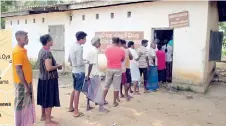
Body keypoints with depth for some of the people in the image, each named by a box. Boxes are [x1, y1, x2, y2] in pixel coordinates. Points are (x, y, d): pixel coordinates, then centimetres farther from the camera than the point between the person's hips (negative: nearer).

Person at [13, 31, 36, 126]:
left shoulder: (22, 50, 10)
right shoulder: (17, 51, -18)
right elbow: (18, 70, -22)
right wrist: (25, 85, -21)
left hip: (27, 82, 9)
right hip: (22, 83, -9)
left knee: (27, 103, 17)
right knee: (21, 104, 2)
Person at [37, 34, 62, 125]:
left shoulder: (41, 51, 8)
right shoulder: (47, 53, -22)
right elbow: (49, 68, -27)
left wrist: (55, 66, 12)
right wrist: (58, 66, -10)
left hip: (42, 78, 10)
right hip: (49, 79, -10)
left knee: (44, 98, 19)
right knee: (49, 100, 0)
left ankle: (43, 116, 33)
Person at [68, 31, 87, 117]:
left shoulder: (72, 46, 8)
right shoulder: (79, 48, -20)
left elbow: (69, 59, 16)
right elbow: (79, 63, -23)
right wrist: (86, 61, -5)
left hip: (74, 71, 9)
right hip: (79, 72, -9)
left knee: (74, 89, 20)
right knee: (77, 91, -1)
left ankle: (71, 107, 32)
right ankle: (76, 112, 9)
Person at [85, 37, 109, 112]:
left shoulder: (91, 50, 9)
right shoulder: (95, 51, -18)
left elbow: (88, 61, 11)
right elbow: (91, 64, -21)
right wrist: (88, 74, -19)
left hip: (91, 74, 9)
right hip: (94, 74, -9)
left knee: (90, 90, 14)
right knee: (98, 90, 2)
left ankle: (88, 106, 22)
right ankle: (101, 107, 11)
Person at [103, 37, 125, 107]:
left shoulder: (107, 49, -3)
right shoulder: (121, 51, -5)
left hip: (109, 69, 2)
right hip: (117, 69, -2)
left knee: (106, 85, 14)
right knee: (116, 86, 5)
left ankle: (103, 100, 20)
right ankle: (114, 102, 10)